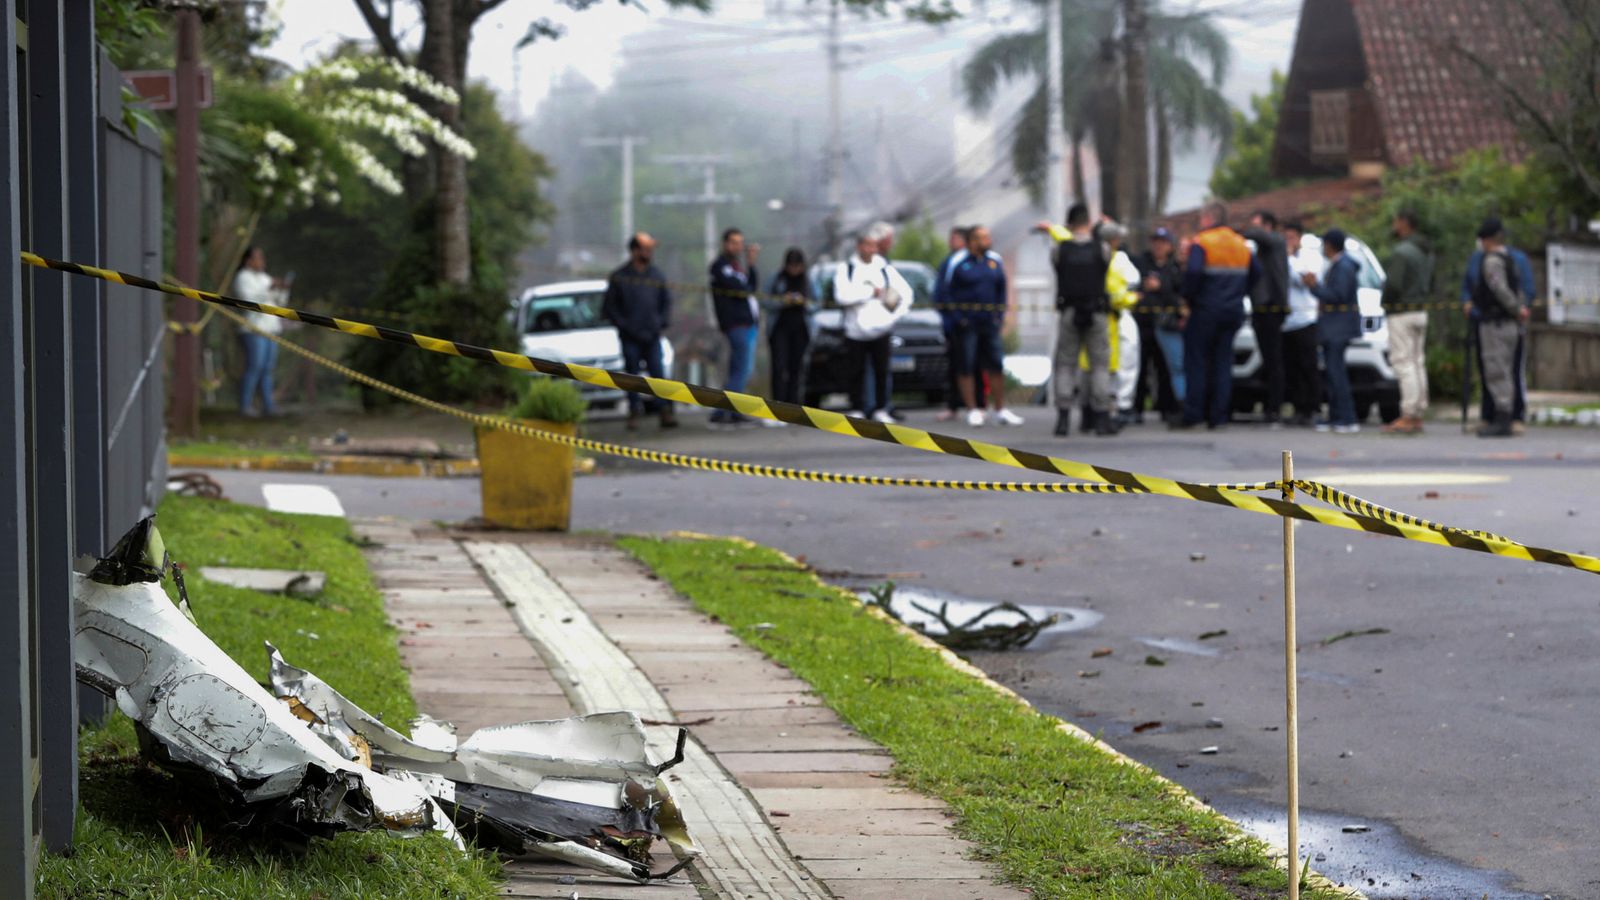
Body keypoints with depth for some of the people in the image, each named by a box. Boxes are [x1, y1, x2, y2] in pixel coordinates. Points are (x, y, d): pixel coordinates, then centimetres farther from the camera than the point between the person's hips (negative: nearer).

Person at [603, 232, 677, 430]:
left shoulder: (657, 276, 9)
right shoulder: (620, 276, -1)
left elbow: (666, 302, 16)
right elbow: (609, 305, 1)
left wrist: (661, 323, 2)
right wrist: (622, 325, -7)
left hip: (652, 336, 2)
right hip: (629, 337, -2)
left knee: (658, 373, -5)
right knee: (632, 375, 3)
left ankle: (665, 412, -6)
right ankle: (634, 412, 10)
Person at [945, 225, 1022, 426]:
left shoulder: (995, 262, 8)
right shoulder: (961, 265, -4)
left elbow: (1001, 291, 13)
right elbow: (953, 295, -1)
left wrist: (1000, 316, 4)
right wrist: (958, 319, -9)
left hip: (990, 323, 4)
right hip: (967, 324, -4)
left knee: (996, 366, 4)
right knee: (967, 367, 0)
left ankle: (1000, 410, 12)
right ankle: (972, 411, 7)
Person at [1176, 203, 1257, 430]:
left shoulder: (1201, 243, -9)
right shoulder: (1241, 244, 12)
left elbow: (1193, 272, -23)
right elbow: (1255, 273, 14)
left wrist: (1188, 299, -11)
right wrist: (1237, 295, 16)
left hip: (1205, 311, -6)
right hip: (1233, 313, 6)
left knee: (1196, 362, 0)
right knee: (1222, 363, 9)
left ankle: (1193, 414, -4)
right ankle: (1218, 416, 5)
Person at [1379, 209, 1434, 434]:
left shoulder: (1401, 252, -17)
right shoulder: (1426, 252, 13)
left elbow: (1393, 284, -25)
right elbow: (1429, 286, 19)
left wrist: (1385, 300, -7)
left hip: (1401, 314, -9)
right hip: (1421, 312, 9)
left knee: (1404, 364, -9)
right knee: (1417, 364, 10)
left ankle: (1408, 417, -11)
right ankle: (1417, 416, 12)